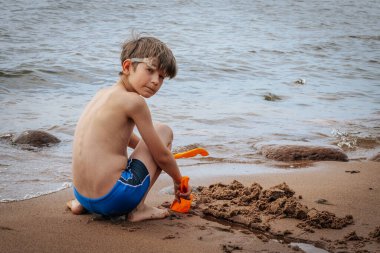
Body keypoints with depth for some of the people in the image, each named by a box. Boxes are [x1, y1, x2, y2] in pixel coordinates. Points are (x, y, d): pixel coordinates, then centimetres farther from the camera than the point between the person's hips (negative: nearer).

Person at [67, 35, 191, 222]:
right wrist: (179, 181, 14)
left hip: (83, 195, 9)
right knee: (164, 132, 5)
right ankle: (138, 208, 2)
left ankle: (81, 203, 21)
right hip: (112, 200, -9)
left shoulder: (103, 94, 13)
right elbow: (162, 156, -5)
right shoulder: (133, 101, -12)